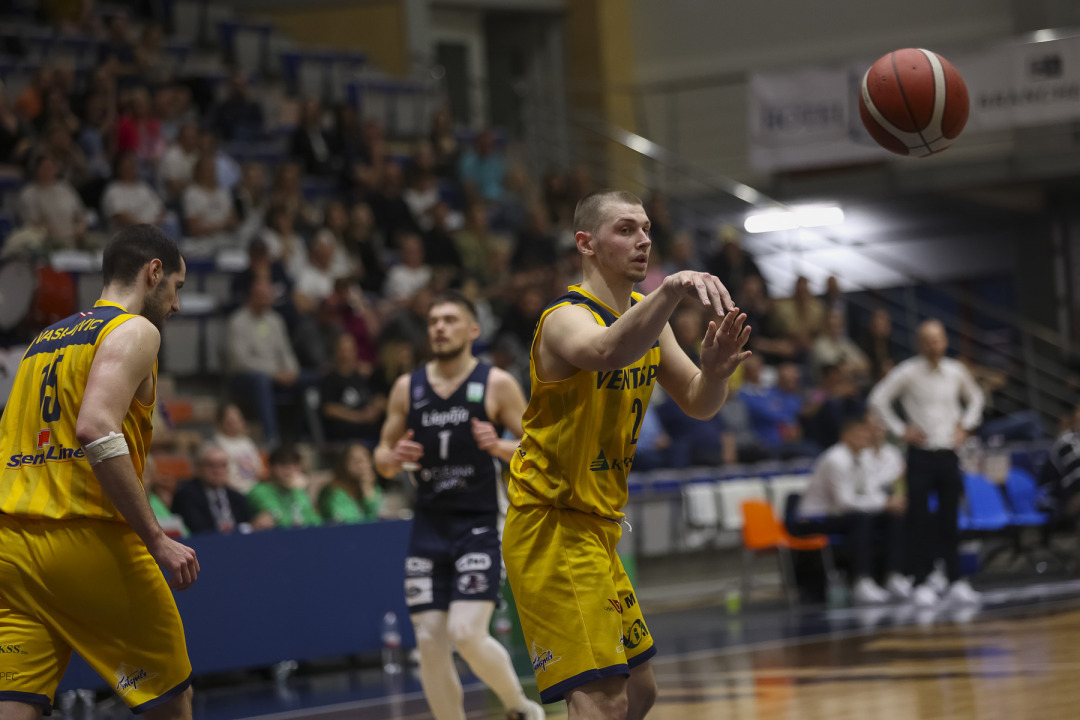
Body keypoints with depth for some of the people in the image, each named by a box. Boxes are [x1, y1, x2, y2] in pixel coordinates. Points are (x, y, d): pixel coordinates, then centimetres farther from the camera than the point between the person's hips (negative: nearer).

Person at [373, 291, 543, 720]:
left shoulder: (497, 385, -3)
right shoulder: (407, 388, 7)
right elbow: (382, 460, 14)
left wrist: (500, 447, -21)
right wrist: (393, 458, -9)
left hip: (479, 527, -4)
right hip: (428, 528, 4)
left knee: (467, 634, -18)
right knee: (430, 642, -1)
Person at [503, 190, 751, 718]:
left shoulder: (645, 314, 9)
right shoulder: (567, 318, -18)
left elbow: (698, 405, 6)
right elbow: (609, 352, -43)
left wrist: (714, 371, -16)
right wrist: (673, 289, -57)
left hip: (595, 529, 10)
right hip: (552, 528, -10)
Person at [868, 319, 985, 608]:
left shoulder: (957, 372, 6)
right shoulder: (907, 372, -6)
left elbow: (974, 398, 24)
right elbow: (878, 399, -4)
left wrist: (965, 426, 11)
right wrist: (900, 430, -6)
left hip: (949, 452, 3)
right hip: (921, 454, -3)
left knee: (950, 520, 6)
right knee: (920, 521, -4)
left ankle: (955, 582, 11)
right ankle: (922, 583, 1)